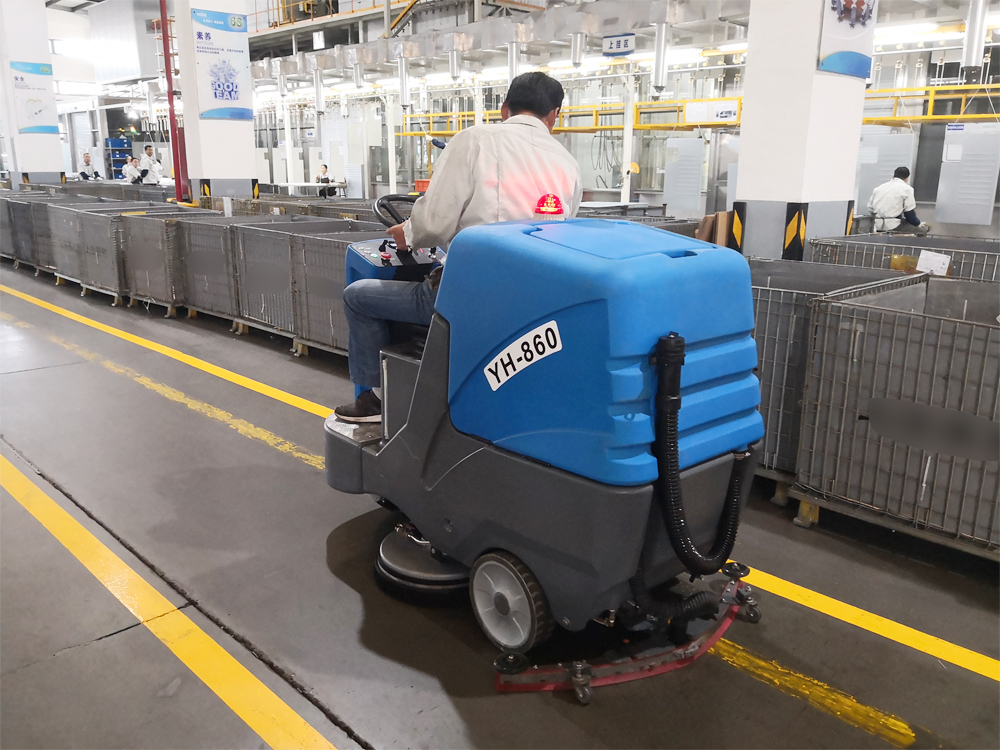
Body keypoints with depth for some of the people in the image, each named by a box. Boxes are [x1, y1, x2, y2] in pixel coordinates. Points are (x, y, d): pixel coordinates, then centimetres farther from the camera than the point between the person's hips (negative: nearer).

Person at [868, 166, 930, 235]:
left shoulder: (878, 188, 14)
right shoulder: (906, 188, -2)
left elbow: (870, 208, 14)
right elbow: (909, 212, -4)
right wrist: (918, 223, 13)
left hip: (877, 227, 6)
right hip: (894, 227, -6)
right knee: (923, 228, 13)